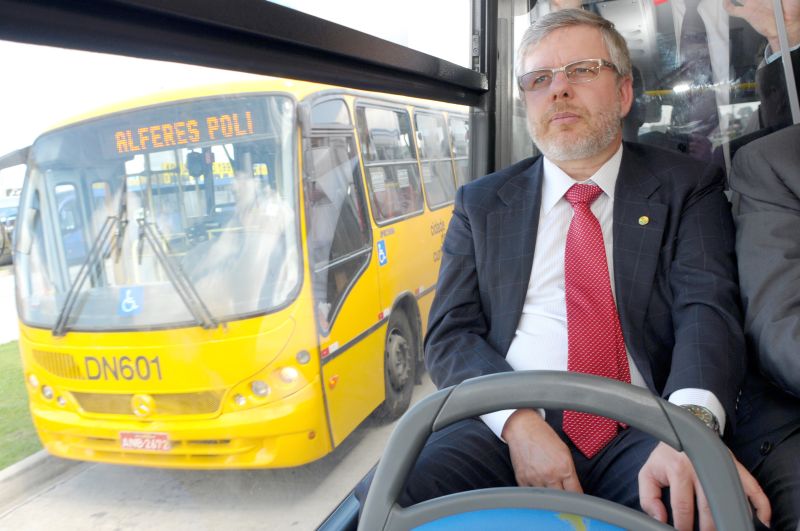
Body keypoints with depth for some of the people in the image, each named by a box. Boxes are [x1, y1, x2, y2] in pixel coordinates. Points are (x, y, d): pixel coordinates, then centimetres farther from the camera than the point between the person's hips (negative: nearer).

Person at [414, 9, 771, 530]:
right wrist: (517, 420, -14)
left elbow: (708, 310, -6)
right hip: (504, 428, 1)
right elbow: (451, 334, 4)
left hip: (642, 433, 0)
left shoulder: (687, 188, 9)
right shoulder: (482, 203, 12)